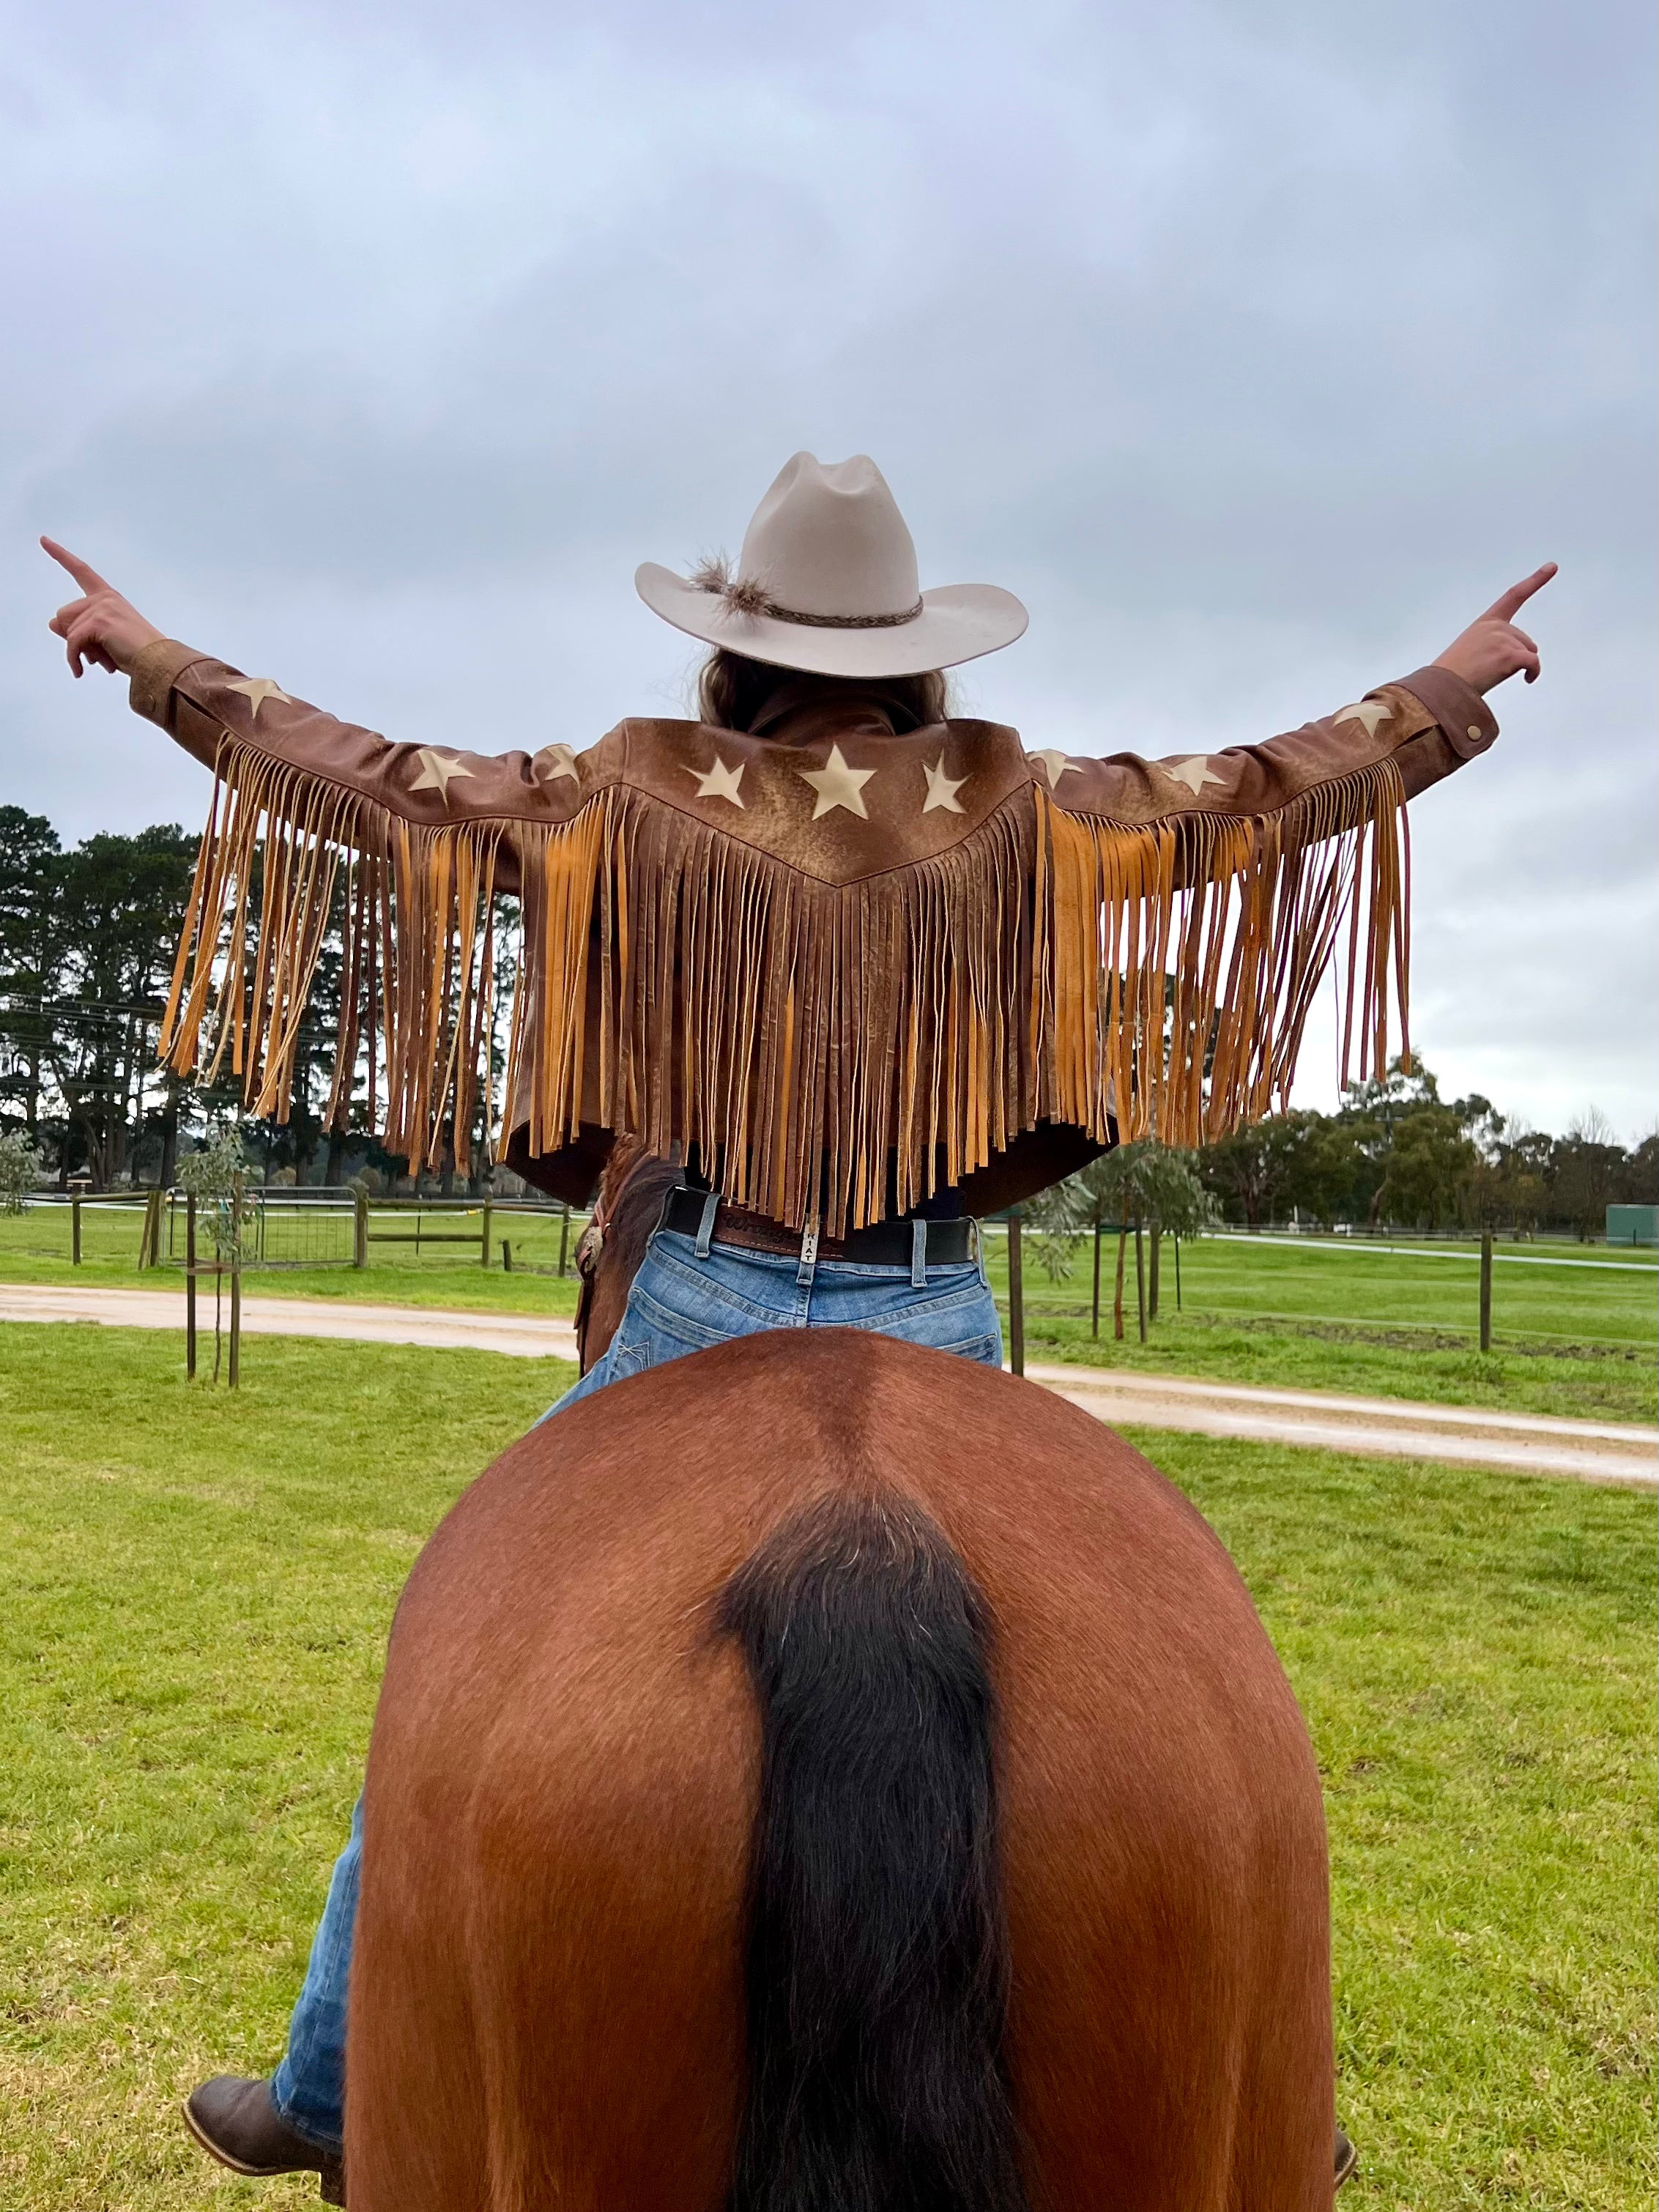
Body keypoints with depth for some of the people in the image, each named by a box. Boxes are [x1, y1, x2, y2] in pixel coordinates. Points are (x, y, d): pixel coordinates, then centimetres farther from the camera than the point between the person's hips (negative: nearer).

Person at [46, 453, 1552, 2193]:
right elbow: (1250, 797, 9)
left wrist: (164, 666, 14)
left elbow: (394, 788, 1)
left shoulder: (650, 792, -2)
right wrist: (1448, 692, 24)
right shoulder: (1005, 801, 1)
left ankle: (337, 2090, 30)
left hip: (702, 1314, -1)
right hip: (930, 1328, 1)